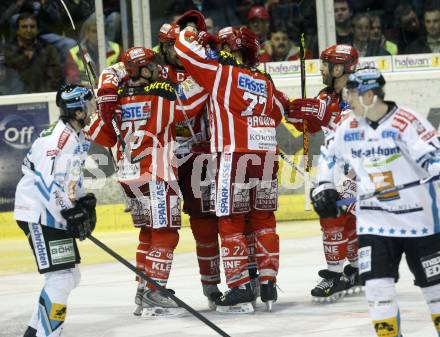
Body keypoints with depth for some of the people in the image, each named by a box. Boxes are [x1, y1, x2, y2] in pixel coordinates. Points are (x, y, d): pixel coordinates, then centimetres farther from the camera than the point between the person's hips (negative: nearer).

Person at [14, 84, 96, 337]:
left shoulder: (81, 138, 12)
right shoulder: (58, 137, -20)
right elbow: (46, 182, -26)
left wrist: (83, 201, 12)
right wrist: (70, 214, -23)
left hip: (57, 214, 11)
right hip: (39, 214, -10)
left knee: (70, 276, 16)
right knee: (60, 276, -16)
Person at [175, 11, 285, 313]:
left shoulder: (222, 73, -4)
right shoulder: (265, 82, 12)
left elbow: (186, 50, -4)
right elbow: (277, 114, 23)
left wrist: (191, 28, 14)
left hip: (235, 155, -6)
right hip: (267, 155, 6)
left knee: (231, 222, -2)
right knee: (264, 220, 13)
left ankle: (240, 287, -7)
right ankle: (268, 285, 13)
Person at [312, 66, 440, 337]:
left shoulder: (407, 122, -16)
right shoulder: (349, 128, 5)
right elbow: (333, 157, 23)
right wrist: (325, 187, 16)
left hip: (418, 218, -4)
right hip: (374, 221, 4)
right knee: (377, 284, -6)